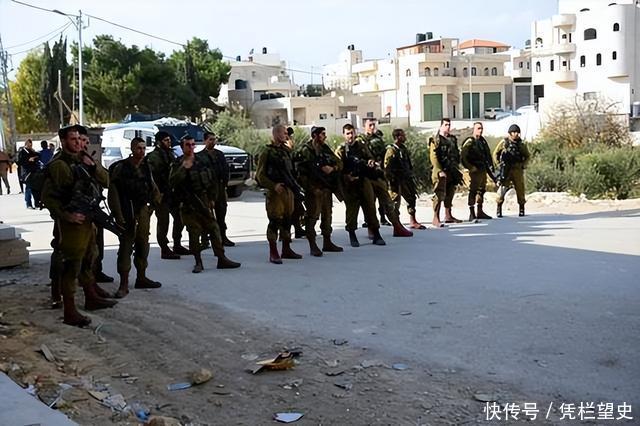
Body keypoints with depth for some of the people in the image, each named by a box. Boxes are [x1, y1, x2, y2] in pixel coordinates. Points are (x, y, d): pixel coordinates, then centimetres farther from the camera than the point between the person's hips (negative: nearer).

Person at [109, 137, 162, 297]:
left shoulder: (146, 167, 10)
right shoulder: (121, 167, -9)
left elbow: (153, 188, 23)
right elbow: (113, 191, -12)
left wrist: (152, 205, 12)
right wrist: (118, 215, -16)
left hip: (143, 210, 6)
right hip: (127, 212, -6)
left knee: (143, 245, 13)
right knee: (126, 246, -8)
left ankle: (141, 277, 27)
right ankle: (124, 284, -5)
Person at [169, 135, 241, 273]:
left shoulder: (202, 161, 11)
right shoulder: (177, 164, 1)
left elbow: (212, 181, 17)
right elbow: (172, 183, -14)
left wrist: (212, 198, 10)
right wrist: (184, 168, -20)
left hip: (205, 202, 3)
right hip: (188, 205, -3)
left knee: (214, 230, 2)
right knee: (194, 233, -1)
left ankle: (221, 259, 7)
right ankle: (198, 262, 7)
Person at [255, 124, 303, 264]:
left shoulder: (285, 151, 15)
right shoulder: (267, 153, -9)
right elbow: (260, 175, -10)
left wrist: (294, 185, 13)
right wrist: (273, 185, -20)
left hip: (288, 190, 8)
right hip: (275, 191, -8)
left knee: (287, 220, 13)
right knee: (275, 221, -7)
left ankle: (286, 249, 24)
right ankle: (273, 253, -1)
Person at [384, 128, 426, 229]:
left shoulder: (404, 148, 12)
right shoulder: (391, 150, -13)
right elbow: (387, 168, -16)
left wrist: (411, 177, 17)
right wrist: (392, 181, -18)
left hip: (406, 179, 8)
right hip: (397, 182, -8)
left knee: (412, 198, 10)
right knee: (396, 202, -2)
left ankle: (413, 221, 18)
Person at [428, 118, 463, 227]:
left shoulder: (453, 139, 16)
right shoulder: (435, 140, -6)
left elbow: (457, 154, 22)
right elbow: (433, 157, -13)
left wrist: (456, 168, 14)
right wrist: (440, 171, -20)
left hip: (452, 172, 7)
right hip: (441, 172, -7)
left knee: (450, 194, 12)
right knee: (440, 194, -11)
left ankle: (448, 216, 23)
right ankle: (436, 219, -10)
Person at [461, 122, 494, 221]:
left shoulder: (483, 141, 15)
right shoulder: (469, 142, -9)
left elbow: (488, 154, 24)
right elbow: (463, 156, -15)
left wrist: (490, 166, 13)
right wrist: (471, 168, -19)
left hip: (483, 170, 9)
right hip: (475, 171, -8)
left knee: (481, 190, 15)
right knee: (473, 191, -9)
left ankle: (479, 212, 25)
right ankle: (472, 214, -8)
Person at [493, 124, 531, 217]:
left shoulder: (521, 144, 6)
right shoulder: (504, 142, 1)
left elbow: (528, 156, 18)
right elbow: (495, 154, 9)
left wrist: (523, 165, 3)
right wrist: (499, 165, 1)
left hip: (518, 170, 2)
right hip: (505, 170, -2)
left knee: (520, 189, 4)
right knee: (502, 189, -10)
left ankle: (521, 209, 16)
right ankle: (499, 210, -3)